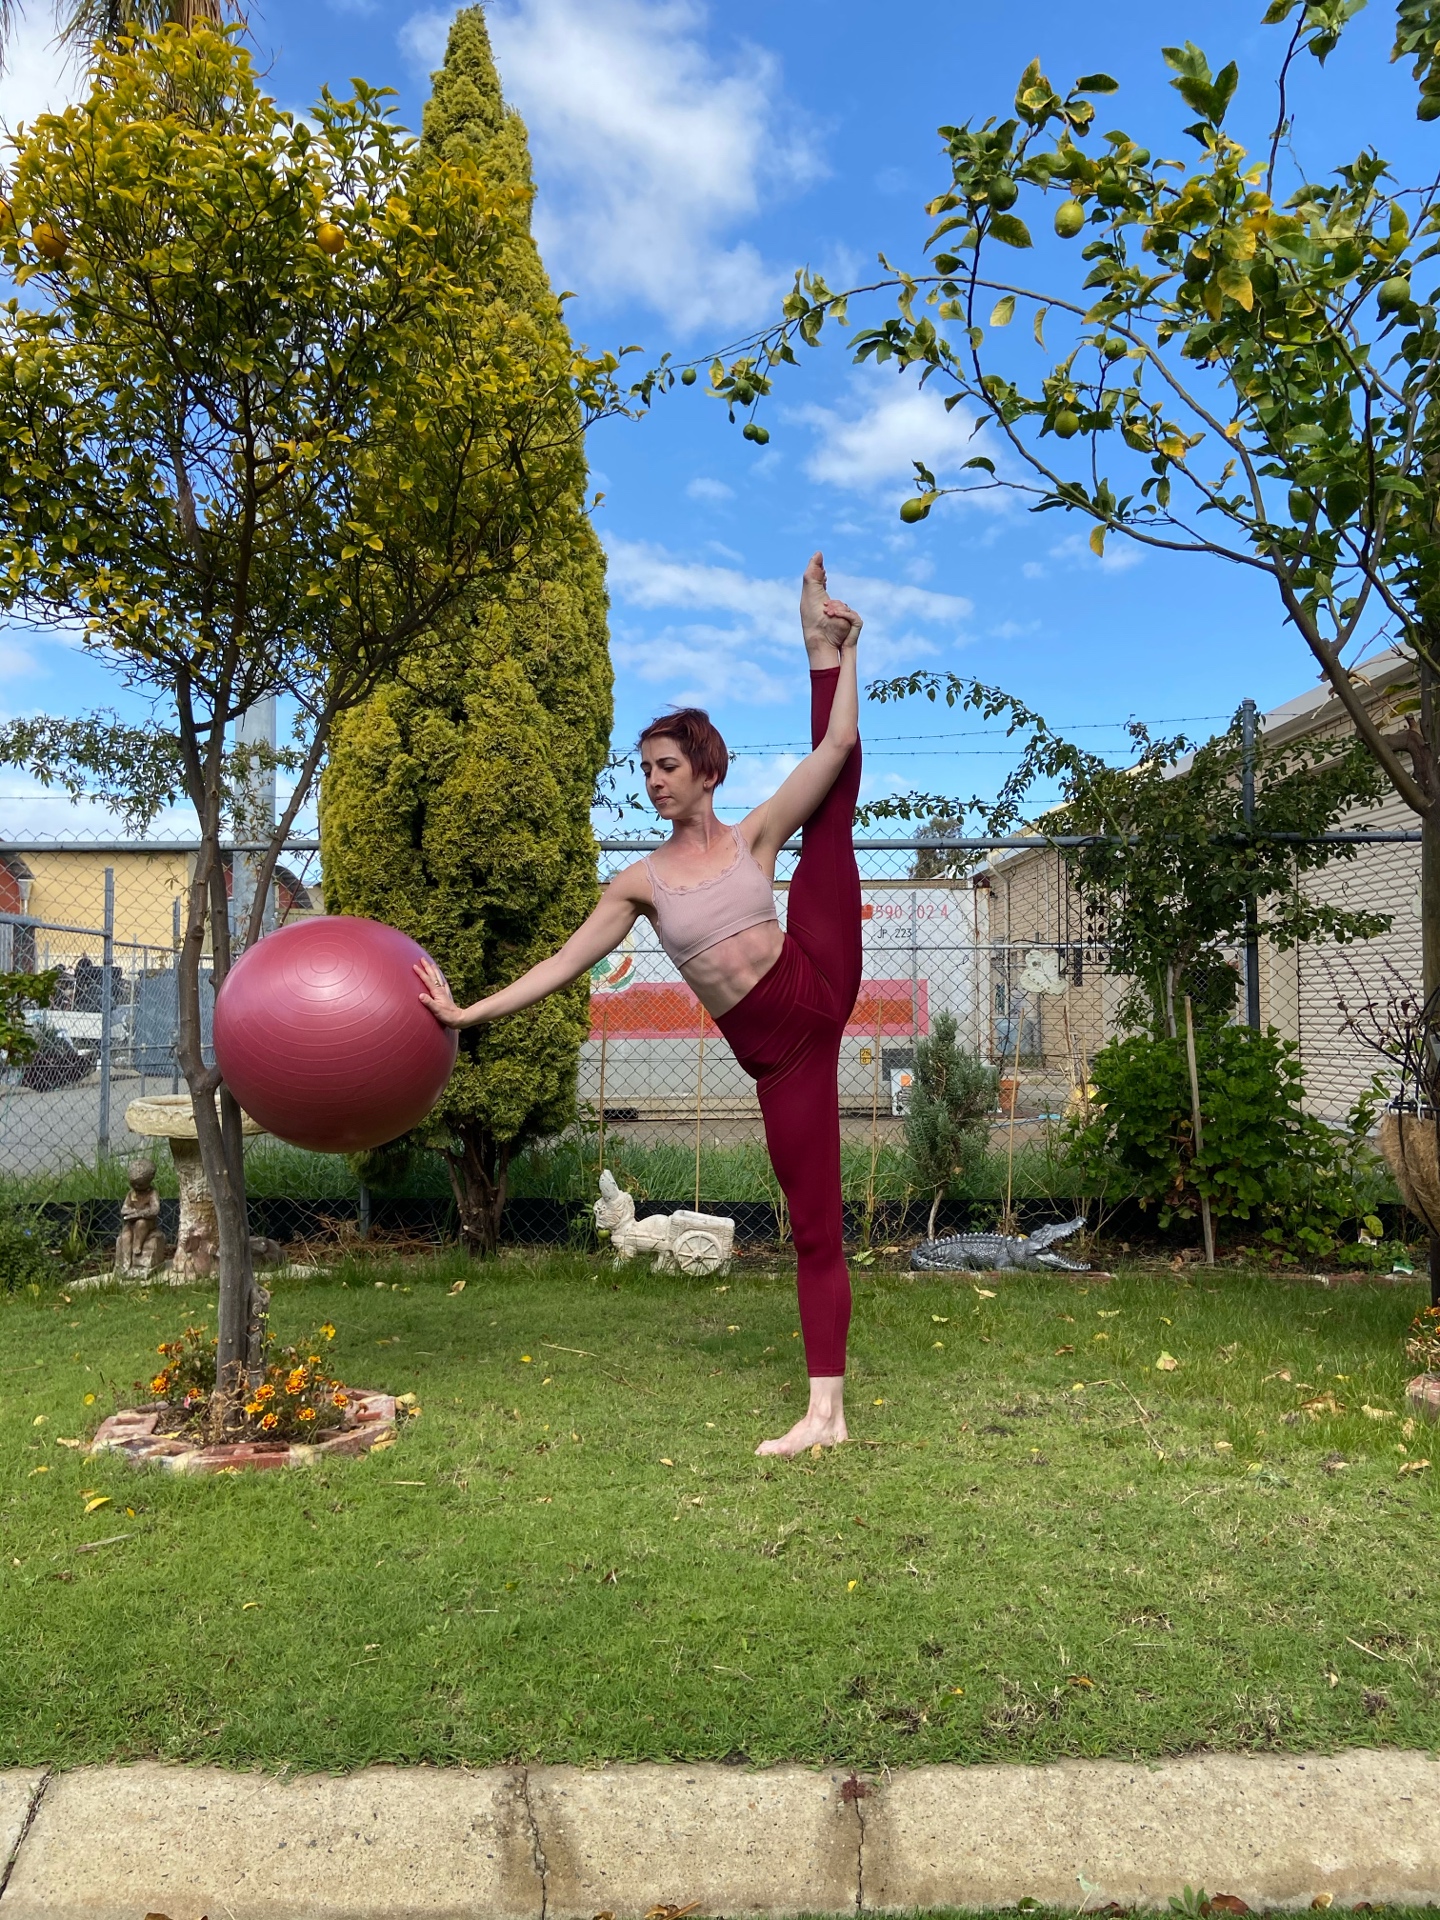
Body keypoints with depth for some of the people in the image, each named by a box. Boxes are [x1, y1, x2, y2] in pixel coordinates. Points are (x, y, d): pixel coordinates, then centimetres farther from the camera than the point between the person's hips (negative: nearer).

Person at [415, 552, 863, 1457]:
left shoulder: (755, 835, 6)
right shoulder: (642, 882, 9)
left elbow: (836, 747, 0)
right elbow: (564, 963, 5)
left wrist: (831, 652, -1)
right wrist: (468, 1011, 0)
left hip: (815, 990, 0)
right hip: (773, 1053, 0)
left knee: (838, 800, -6)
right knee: (815, 1227, 0)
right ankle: (826, 1411, 6)